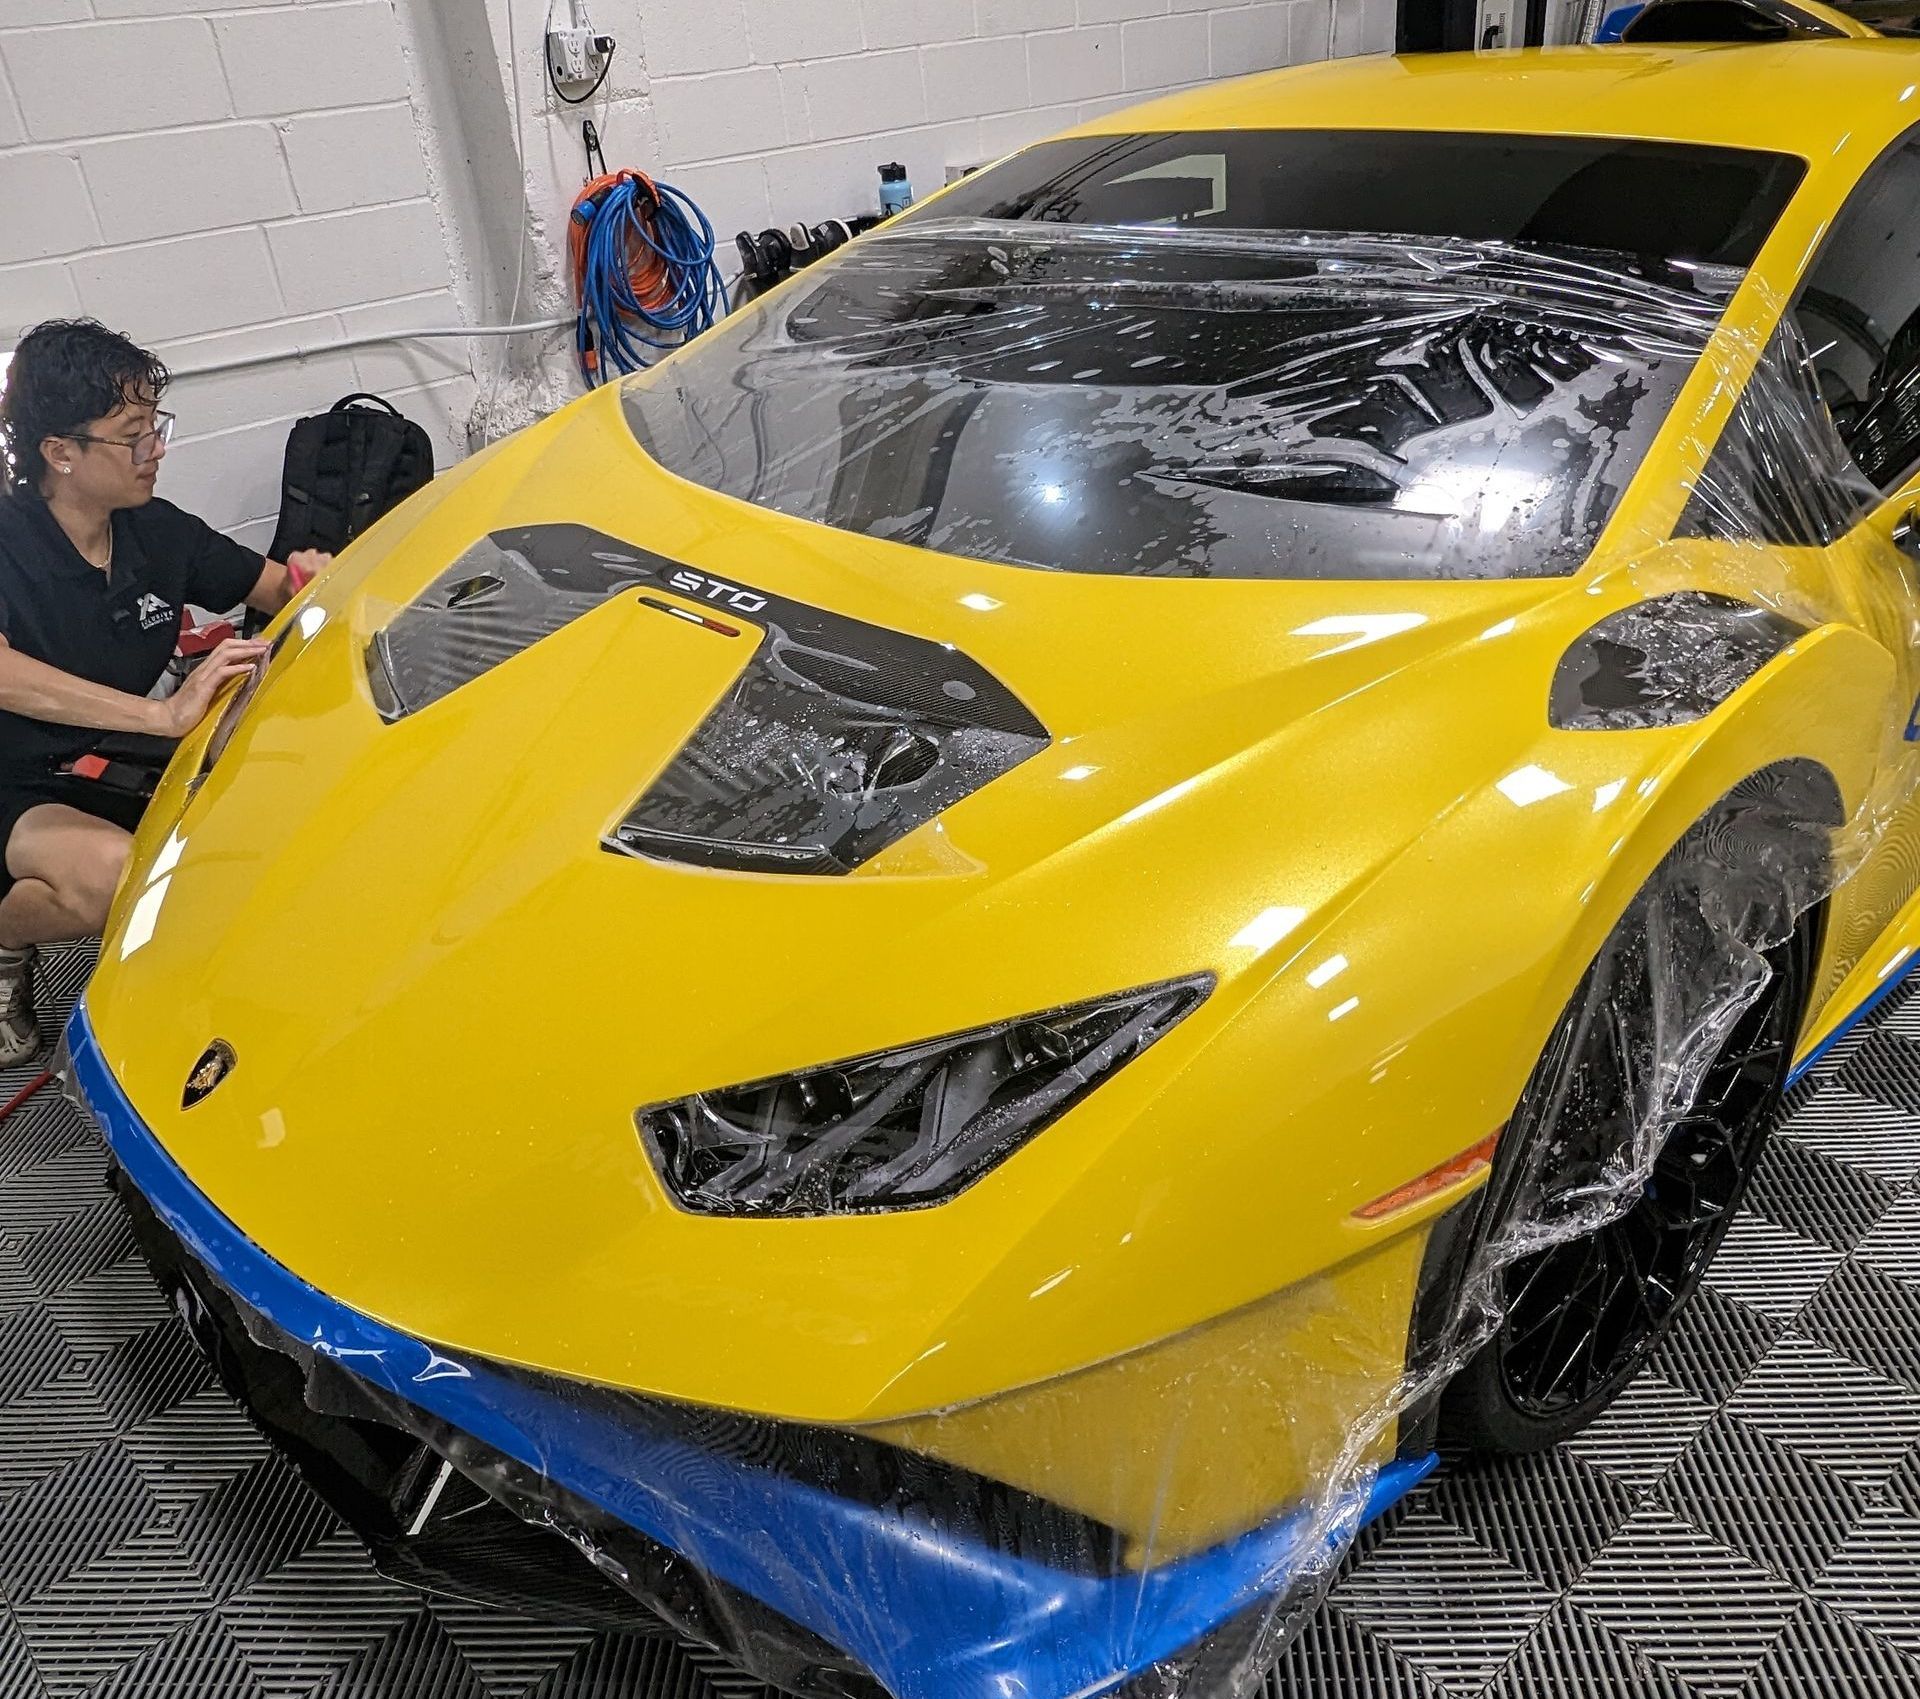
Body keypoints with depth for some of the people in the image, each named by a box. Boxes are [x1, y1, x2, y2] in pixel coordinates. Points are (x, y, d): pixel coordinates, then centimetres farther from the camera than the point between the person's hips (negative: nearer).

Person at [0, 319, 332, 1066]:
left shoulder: (159, 533, 0)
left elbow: (276, 587, 13)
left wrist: (312, 580, -12)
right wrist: (165, 714, -46)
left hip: (112, 774, 7)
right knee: (116, 871, -39)